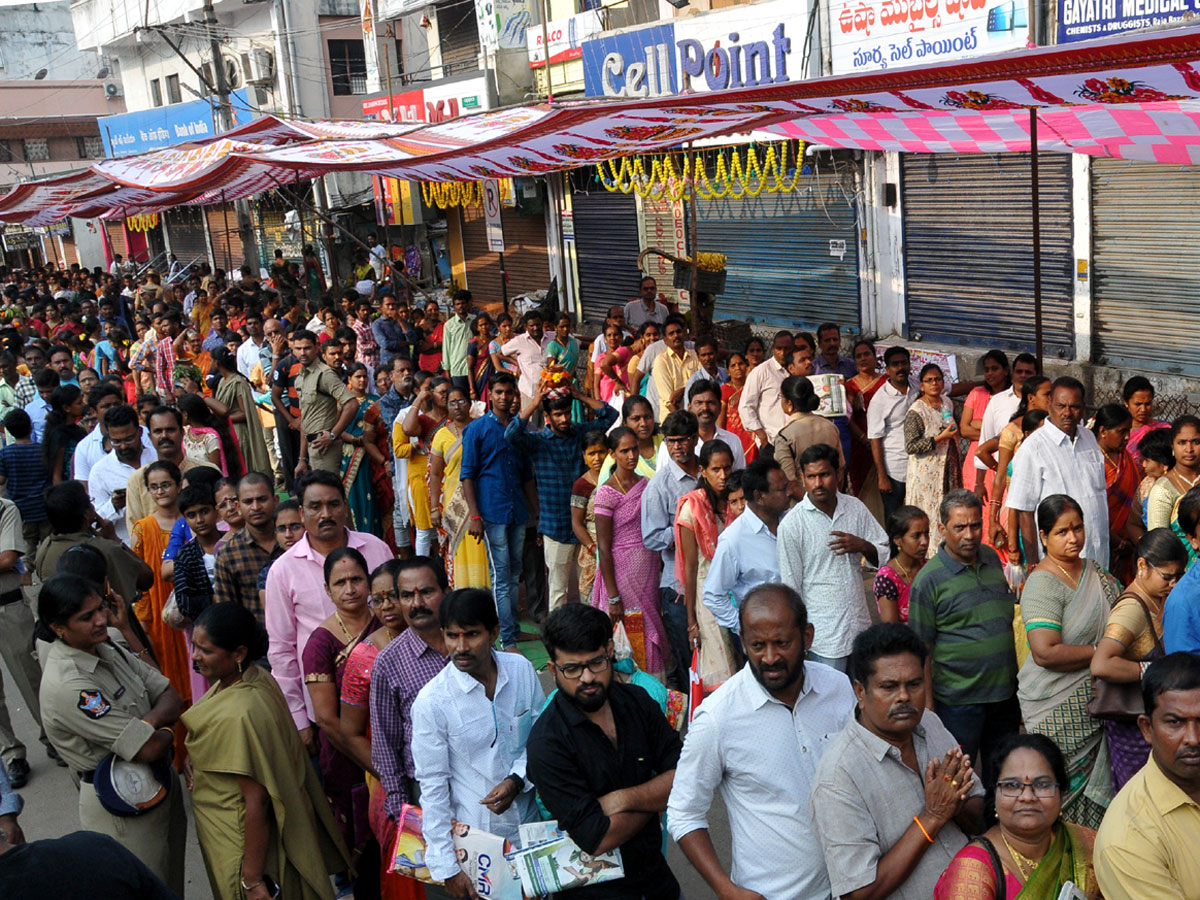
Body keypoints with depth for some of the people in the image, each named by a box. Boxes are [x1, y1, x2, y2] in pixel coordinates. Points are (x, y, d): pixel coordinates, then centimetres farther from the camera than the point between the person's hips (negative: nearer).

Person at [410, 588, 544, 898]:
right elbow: (433, 787, -13)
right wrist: (446, 868, -11)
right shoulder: (430, 703, -19)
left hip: (528, 822, 4)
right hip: (475, 837, -3)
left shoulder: (521, 669, -9)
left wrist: (517, 780, -14)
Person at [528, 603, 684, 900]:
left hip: (654, 872, 6)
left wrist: (624, 799, -23)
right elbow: (598, 839, -26)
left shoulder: (636, 700, -6)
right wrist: (654, 798, -14)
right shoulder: (545, 744, -24)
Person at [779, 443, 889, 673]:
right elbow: (791, 587, -7)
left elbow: (885, 556, 8)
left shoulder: (856, 508, 1)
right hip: (824, 635, -4)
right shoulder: (791, 525, -12)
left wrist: (863, 546, -14)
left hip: (860, 626, 5)